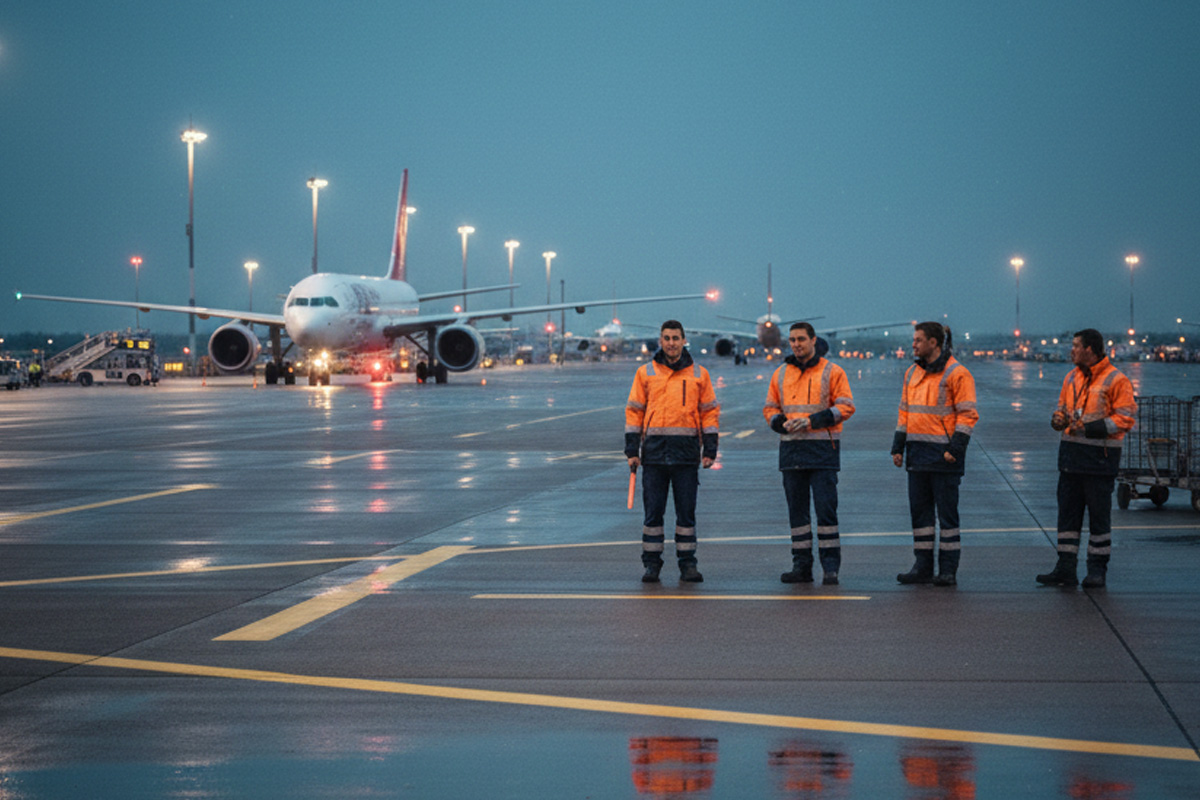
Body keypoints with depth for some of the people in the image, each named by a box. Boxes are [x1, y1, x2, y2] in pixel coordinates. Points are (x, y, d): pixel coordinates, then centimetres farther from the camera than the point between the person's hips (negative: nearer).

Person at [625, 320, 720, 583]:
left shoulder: (699, 374, 9)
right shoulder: (645, 373, 8)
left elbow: (710, 412, 9)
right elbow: (634, 411, 8)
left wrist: (710, 450, 2)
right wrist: (632, 450, 1)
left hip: (687, 453, 0)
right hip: (654, 451, 0)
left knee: (686, 511, 3)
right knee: (653, 510, 2)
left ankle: (688, 564, 11)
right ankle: (651, 564, 9)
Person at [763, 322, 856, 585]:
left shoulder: (832, 372, 0)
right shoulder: (781, 374, 13)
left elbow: (845, 406, -6)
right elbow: (770, 408, 16)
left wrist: (811, 421, -15)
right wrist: (782, 423, -6)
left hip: (822, 449, -5)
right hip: (791, 450, 5)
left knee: (825, 508, -7)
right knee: (796, 509, 6)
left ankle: (831, 566, -3)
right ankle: (801, 566, 12)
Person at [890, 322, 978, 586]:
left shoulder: (956, 373, -8)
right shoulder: (913, 373, 15)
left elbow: (968, 415, -11)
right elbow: (905, 412, 20)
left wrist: (955, 448, -18)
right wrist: (897, 447, 13)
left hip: (943, 455, -7)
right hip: (917, 454, 7)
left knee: (946, 512, -1)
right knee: (919, 511, 8)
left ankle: (948, 570, 4)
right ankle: (923, 567, 15)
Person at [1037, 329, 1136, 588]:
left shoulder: (1116, 380, -8)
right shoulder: (1072, 378, 14)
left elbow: (1125, 418, -11)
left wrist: (1089, 428, -19)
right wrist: (1058, 419, -2)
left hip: (1100, 457, -6)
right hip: (1071, 454, 6)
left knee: (1099, 514, 1)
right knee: (1068, 511, 7)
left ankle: (1098, 570, 9)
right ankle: (1065, 569, 11)